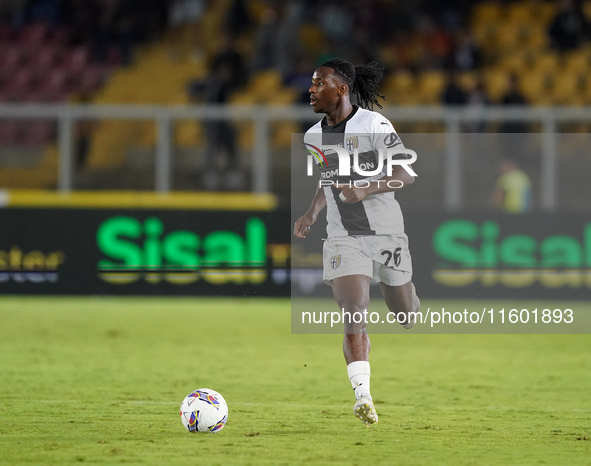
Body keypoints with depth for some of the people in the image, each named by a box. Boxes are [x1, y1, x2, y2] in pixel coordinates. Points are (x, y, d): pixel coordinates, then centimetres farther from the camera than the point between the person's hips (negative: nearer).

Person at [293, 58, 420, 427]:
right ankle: (363, 396, -23)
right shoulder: (314, 136, 7)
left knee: (406, 314, 12)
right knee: (353, 314, -17)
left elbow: (407, 175, -14)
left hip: (387, 233, -3)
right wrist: (311, 215, 8)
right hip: (344, 239, 3)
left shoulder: (374, 125, -12)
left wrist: (366, 189, -28)